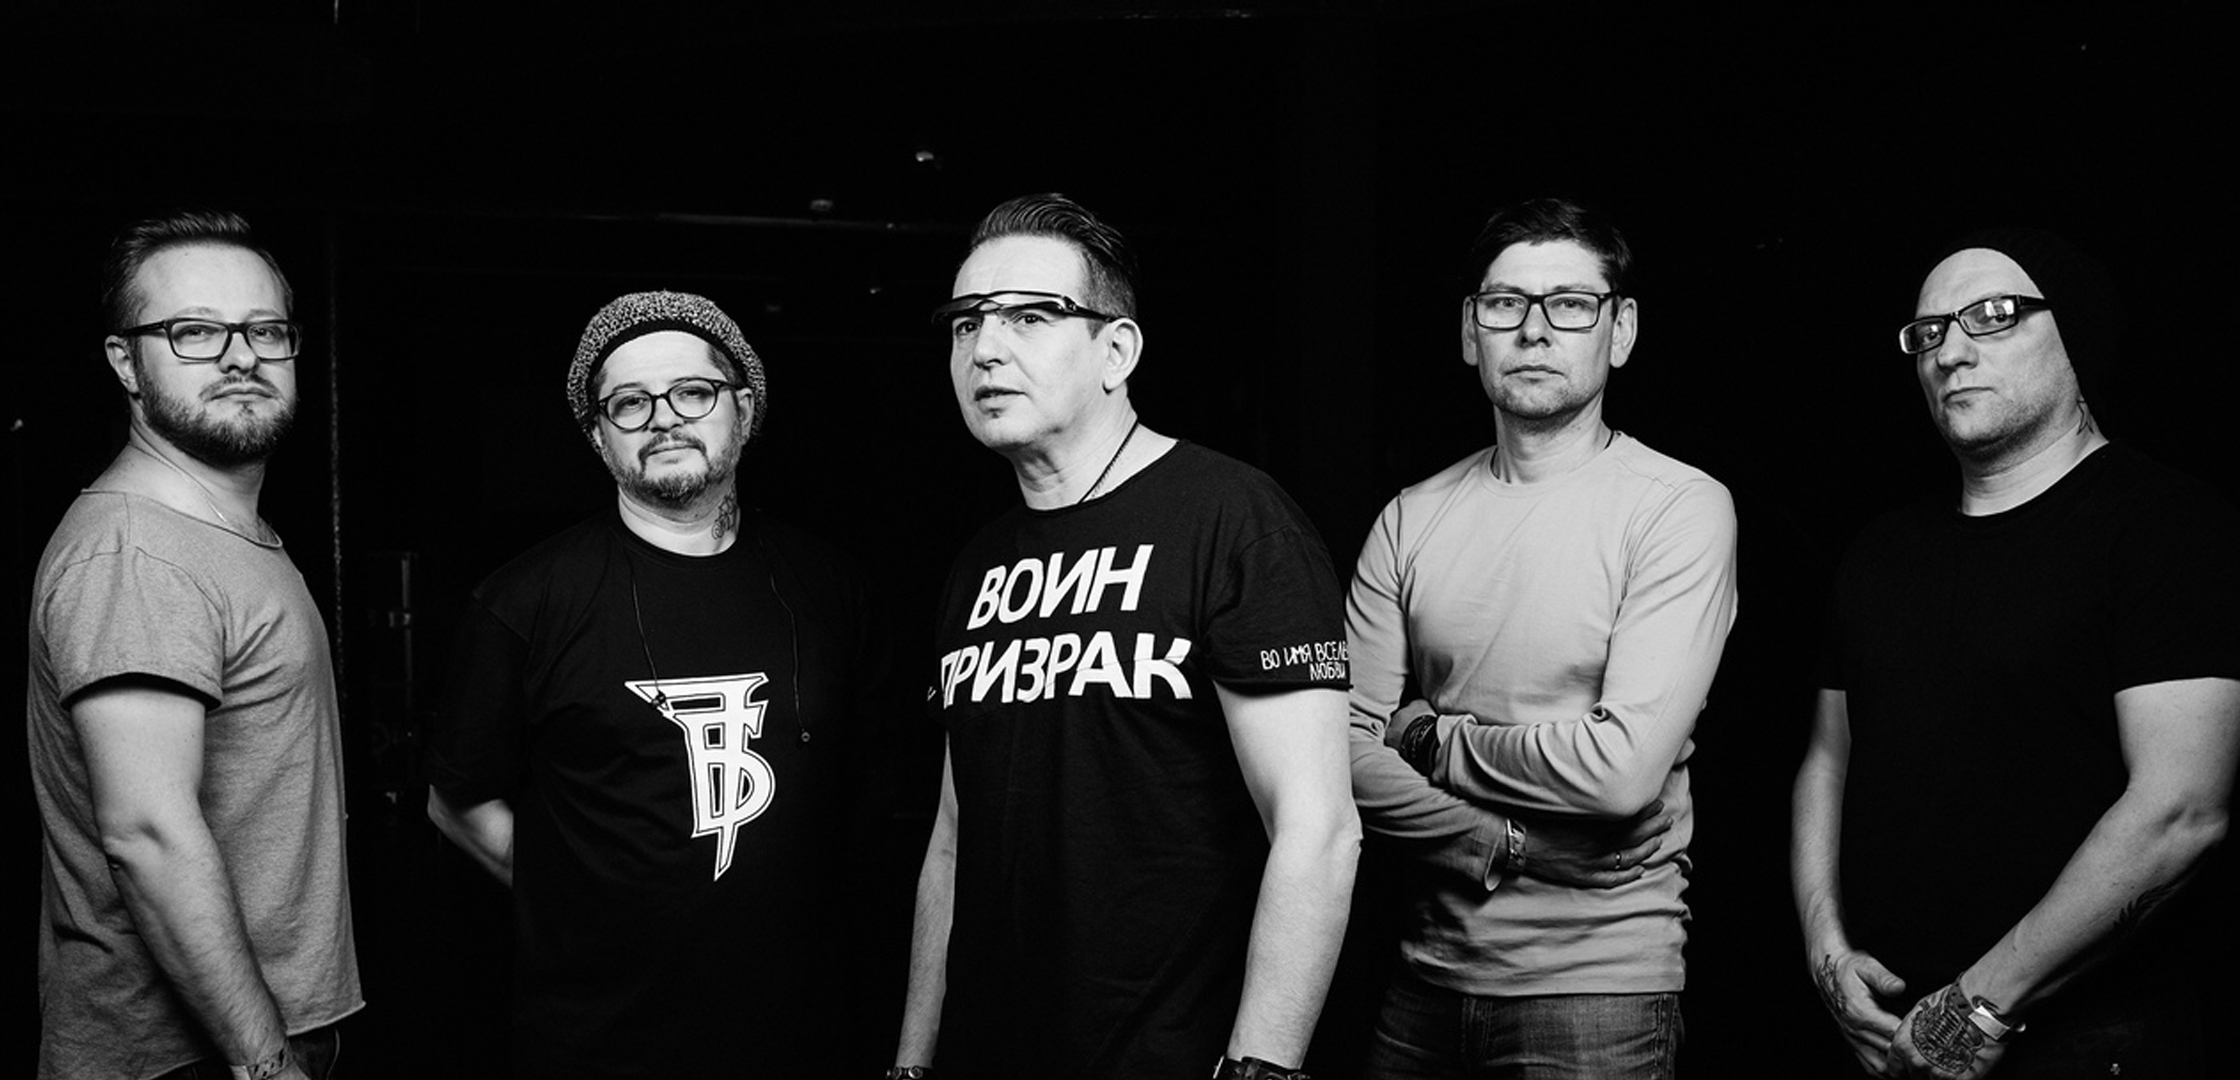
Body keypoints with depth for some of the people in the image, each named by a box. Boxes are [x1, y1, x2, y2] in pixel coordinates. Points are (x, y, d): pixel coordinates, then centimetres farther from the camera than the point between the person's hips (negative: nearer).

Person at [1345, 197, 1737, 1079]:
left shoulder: (1682, 508, -10)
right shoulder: (1412, 518, 3)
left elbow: (1623, 769, -20)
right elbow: (1346, 748, -3)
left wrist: (1429, 736, -8)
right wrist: (1504, 848, -15)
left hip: (1600, 981, -4)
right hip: (1428, 967, 4)